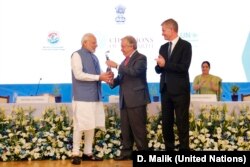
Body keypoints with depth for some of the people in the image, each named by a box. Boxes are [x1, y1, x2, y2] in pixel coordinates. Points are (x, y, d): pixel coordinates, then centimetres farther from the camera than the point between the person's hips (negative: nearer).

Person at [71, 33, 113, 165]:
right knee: (80, 126, -6)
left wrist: (105, 77, -4)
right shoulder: (77, 55, -5)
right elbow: (79, 75, -16)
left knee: (92, 126, 8)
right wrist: (99, 77, -17)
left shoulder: (94, 57, 17)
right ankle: (75, 154, 0)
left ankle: (88, 153, 15)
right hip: (82, 97, -7)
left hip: (95, 97, 7)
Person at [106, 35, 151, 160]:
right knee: (125, 128, 10)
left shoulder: (141, 58, -6)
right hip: (125, 100, 8)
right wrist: (113, 81, -1)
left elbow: (134, 71, -24)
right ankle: (126, 152, 17)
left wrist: (116, 66, -22)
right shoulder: (125, 60, 18)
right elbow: (121, 77, 20)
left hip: (136, 99, -8)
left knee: (138, 128, -5)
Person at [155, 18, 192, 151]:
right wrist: (159, 65, -11)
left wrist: (165, 64, -15)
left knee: (182, 123, -2)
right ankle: (169, 149, 18)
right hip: (166, 89, 6)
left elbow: (184, 67, -16)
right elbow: (158, 69, 11)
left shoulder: (185, 45, -5)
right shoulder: (163, 47, 14)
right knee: (166, 123, 9)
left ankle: (184, 149, 3)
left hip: (180, 90, -6)